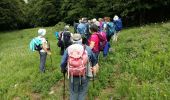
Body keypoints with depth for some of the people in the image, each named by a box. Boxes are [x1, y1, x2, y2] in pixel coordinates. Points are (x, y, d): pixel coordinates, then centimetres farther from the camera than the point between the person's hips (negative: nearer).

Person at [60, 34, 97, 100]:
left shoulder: (68, 49, -5)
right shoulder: (87, 48, -2)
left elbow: (63, 63, -4)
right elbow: (94, 60, 12)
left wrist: (63, 70, 17)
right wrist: (93, 66, 33)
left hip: (73, 75, 0)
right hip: (85, 75, 0)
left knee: (73, 93, 19)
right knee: (82, 93, 17)